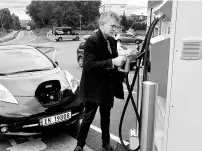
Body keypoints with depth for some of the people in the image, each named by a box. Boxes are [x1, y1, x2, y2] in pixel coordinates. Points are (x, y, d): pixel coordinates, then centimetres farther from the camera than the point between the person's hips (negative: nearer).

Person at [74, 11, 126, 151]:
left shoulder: (112, 41, 6)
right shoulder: (92, 41, -17)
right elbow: (90, 64, -27)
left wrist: (120, 62, -3)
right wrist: (112, 62, -31)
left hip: (107, 87, 7)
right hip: (94, 88, -7)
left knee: (106, 117, 19)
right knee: (88, 118, 7)